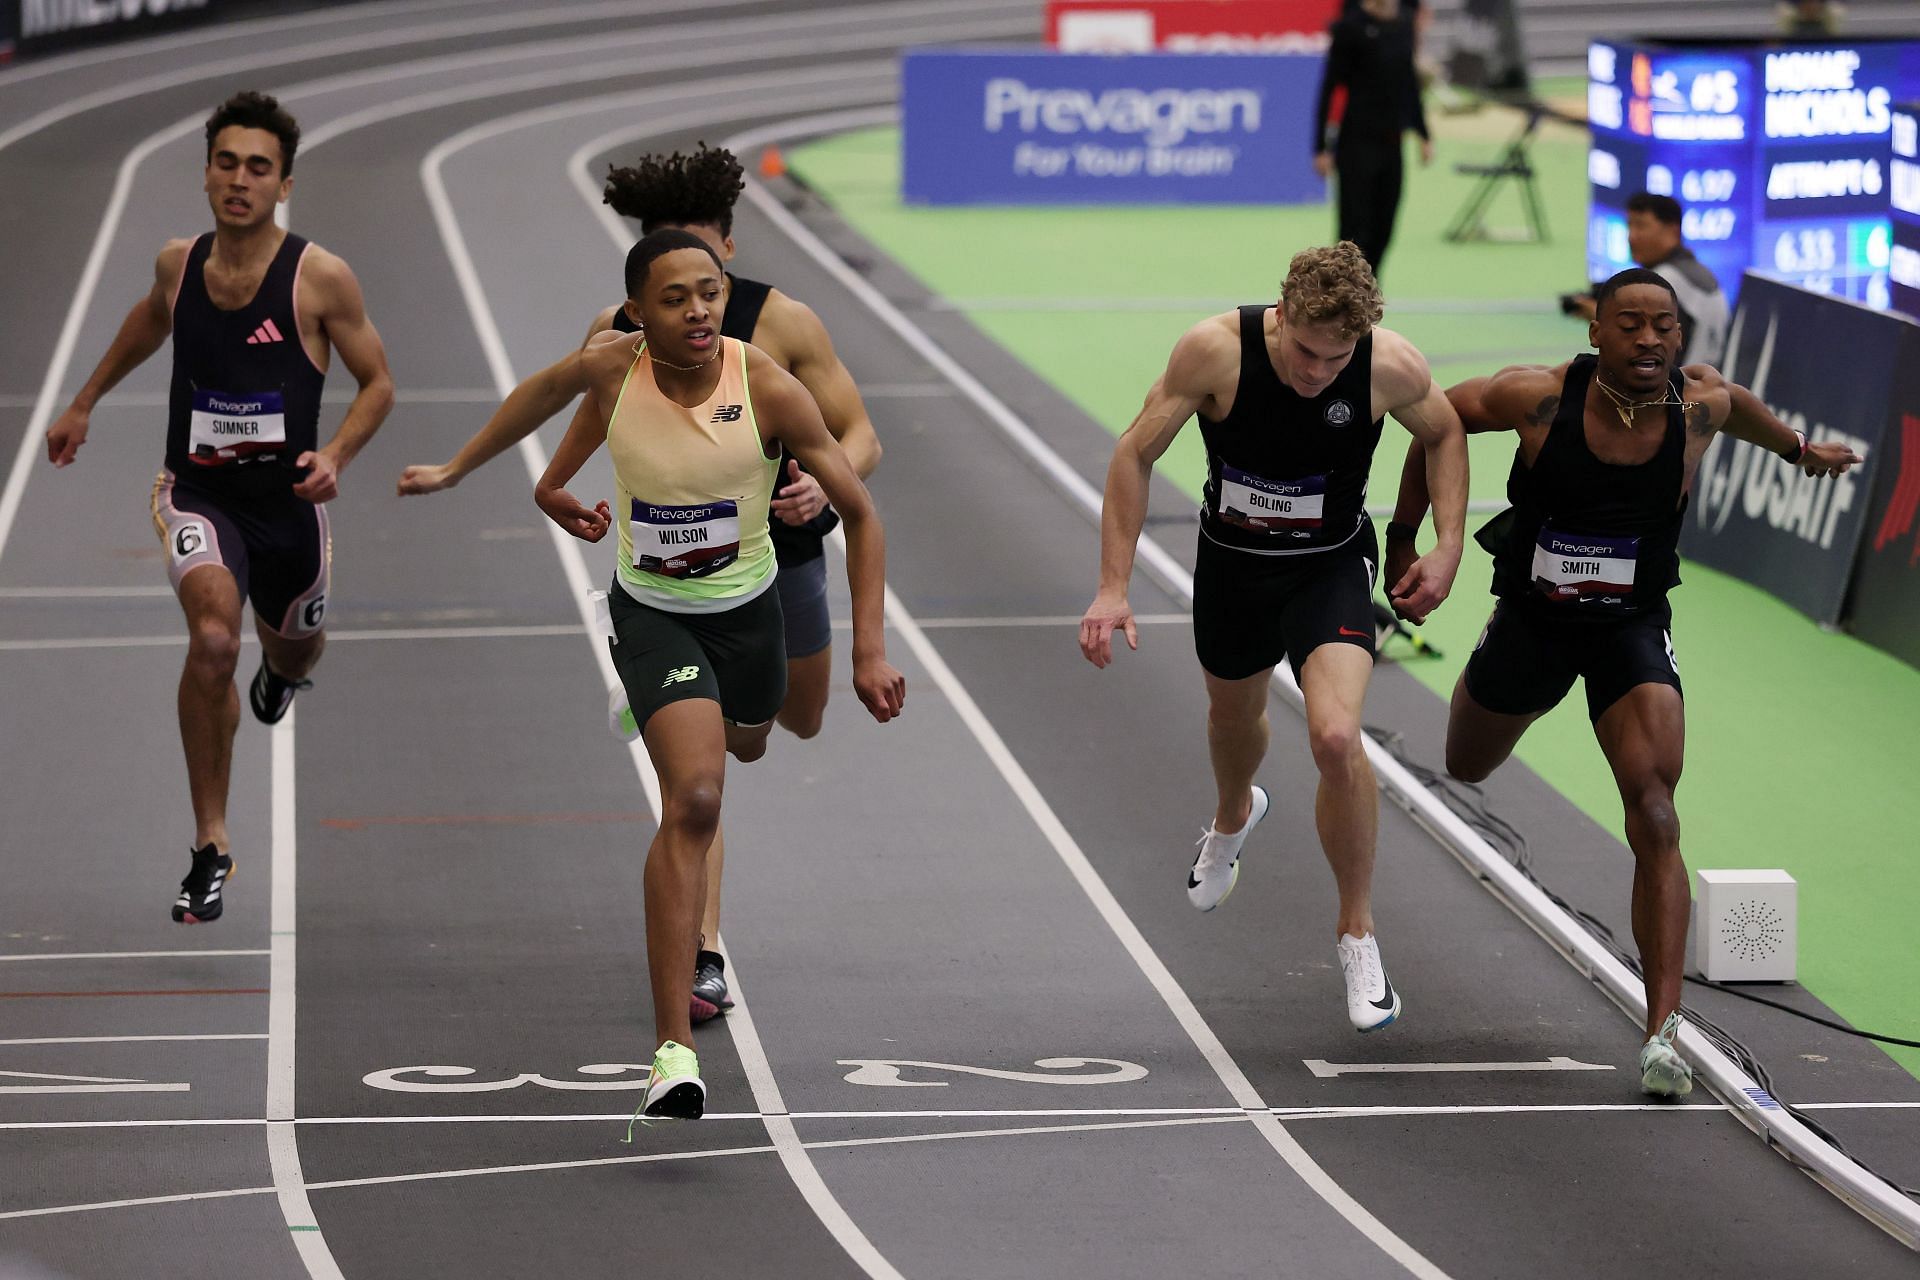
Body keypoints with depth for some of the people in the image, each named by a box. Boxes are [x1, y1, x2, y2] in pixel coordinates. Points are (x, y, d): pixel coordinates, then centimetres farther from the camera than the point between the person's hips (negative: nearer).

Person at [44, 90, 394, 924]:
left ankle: (281, 668, 68)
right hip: (197, 490, 0)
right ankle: (211, 848, -18)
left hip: (286, 500, 0)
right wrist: (85, 401, 30)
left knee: (292, 652, 24)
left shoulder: (319, 278, -11)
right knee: (212, 639, -27)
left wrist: (336, 455, -18)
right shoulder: (178, 265, -1)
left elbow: (377, 383, -1)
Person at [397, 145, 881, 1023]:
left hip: (778, 552, 1)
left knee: (801, 721, 24)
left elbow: (860, 437, -13)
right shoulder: (619, 333, -6)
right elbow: (546, 393, 15)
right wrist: (456, 468, 24)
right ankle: (702, 961, -12)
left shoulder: (782, 323, -14)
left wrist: (826, 483, -36)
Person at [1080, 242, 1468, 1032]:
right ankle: (1233, 819, 65)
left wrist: (1448, 548, -9)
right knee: (1233, 718, 26)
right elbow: (1136, 454, -15)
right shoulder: (1215, 351, -27)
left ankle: (1357, 935, -3)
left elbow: (1444, 433, -1)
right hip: (1232, 563, 2)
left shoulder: (1392, 367, -25)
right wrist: (1113, 587, -18)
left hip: (1331, 566, -2)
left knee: (1336, 738, -23)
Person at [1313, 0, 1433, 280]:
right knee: (1354, 230, -6)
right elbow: (1330, 87, -10)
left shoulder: (1403, 24, 8)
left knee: (1383, 229, 8)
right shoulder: (1351, 26, -10)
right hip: (1358, 144, -6)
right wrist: (1322, 147, -13)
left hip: (1392, 144, 6)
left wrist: (1424, 135, 19)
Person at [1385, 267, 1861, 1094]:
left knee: (1654, 816, -19)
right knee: (1467, 770, 26)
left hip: (1633, 629, -1)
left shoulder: (1698, 406, -18)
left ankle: (1662, 1032, -22)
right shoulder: (1540, 398, -24)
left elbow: (1737, 403, 8)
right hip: (1532, 618, 1)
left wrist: (1799, 450, 28)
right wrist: (1404, 538, 3)